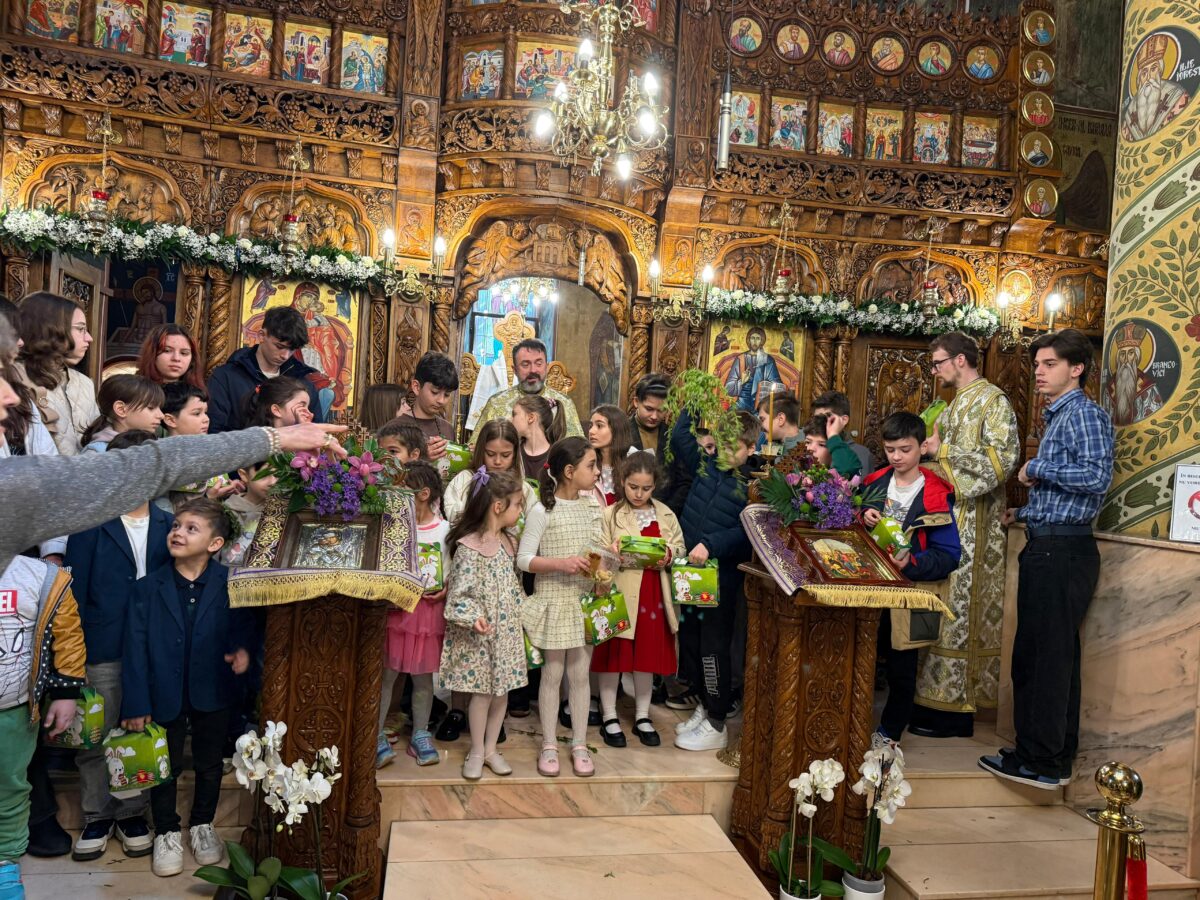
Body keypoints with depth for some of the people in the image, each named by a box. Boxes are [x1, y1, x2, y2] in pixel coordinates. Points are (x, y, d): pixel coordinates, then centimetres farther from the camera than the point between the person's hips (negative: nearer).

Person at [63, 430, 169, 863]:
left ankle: (131, 813, 27)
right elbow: (75, 588, -3)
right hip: (102, 652, -2)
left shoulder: (167, 525, 4)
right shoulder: (91, 522, -3)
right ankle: (96, 815, 27)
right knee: (96, 739, 9)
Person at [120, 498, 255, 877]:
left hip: (213, 694, 0)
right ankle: (166, 833, 37)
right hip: (164, 696, 0)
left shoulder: (229, 583, -11)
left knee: (209, 764, 18)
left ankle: (202, 825, 41)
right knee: (165, 767, 16)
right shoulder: (148, 588, -9)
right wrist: (136, 704, -10)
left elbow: (243, 624, 2)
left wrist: (242, 648, -20)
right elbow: (136, 648, -8)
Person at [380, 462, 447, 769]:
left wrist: (445, 591, -10)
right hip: (396, 606, -1)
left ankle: (420, 736, 25)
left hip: (430, 609, 1)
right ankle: (377, 738, 11)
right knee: (386, 674, 1)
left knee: (423, 675, 11)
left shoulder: (444, 529, -1)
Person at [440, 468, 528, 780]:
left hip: (507, 629, 7)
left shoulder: (509, 541, 6)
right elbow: (460, 592, -18)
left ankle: (491, 749, 27)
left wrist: (523, 612, 15)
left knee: (502, 690, 12)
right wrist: (473, 617, -30)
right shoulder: (468, 546, -17)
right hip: (480, 632, -6)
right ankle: (477, 751, 22)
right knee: (483, 691, 3)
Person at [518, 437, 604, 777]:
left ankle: (579, 745, 23)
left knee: (580, 674, 11)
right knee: (552, 673, 7)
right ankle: (549, 745, 21)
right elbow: (524, 559, -12)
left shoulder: (591, 504, 5)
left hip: (584, 599, 4)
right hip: (552, 600, -4)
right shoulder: (543, 510, -12)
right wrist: (561, 563, -25)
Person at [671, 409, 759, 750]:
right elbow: (679, 435, 8)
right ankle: (702, 706, 32)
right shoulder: (705, 464, 4)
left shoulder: (752, 485, -10)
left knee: (713, 647, 1)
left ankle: (716, 725, 13)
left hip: (722, 574, -6)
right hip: (689, 568, 6)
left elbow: (745, 531, -19)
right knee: (689, 639, 15)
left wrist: (711, 544, -29)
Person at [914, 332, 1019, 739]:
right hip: (946, 516, 9)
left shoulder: (992, 401, -9)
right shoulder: (956, 404, 19)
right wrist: (926, 447, 9)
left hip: (970, 524, -9)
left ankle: (954, 708, 2)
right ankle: (935, 694, 16)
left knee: (958, 609, -5)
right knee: (942, 607, 9)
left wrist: (941, 451, -18)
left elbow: (1003, 457, -20)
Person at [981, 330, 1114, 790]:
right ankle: (1055, 753, 24)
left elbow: (1097, 476, -25)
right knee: (1053, 656, 15)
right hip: (1048, 548, 11)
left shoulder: (1084, 413, -10)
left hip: (1063, 552, -11)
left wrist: (1037, 468, -15)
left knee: (1047, 656, -5)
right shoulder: (1058, 415, 21)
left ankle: (1042, 762, 3)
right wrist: (1025, 512, 19)